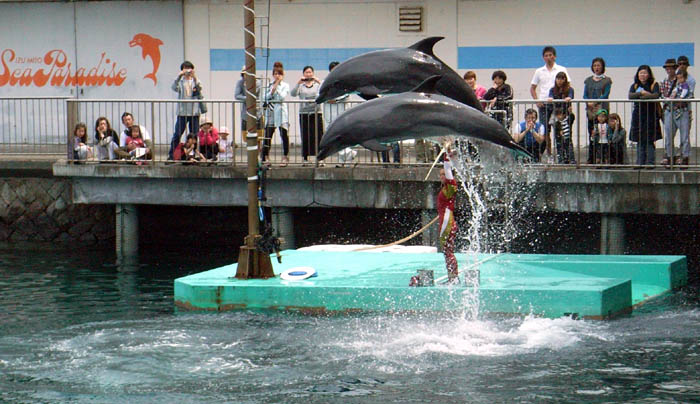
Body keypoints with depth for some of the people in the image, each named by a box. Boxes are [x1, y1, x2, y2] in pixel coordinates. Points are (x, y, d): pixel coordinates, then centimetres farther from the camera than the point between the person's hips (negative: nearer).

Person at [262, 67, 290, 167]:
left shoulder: (285, 85, 5)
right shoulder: (270, 85, 13)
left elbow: (282, 97, -10)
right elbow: (267, 97, 2)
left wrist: (276, 87, -6)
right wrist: (273, 88, -8)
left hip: (281, 110, -3)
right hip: (270, 111, 3)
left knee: (284, 135, -2)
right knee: (268, 135, -1)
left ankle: (285, 157, 3)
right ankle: (265, 157, 5)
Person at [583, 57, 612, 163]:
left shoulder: (607, 80, 5)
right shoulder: (588, 80, 16)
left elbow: (606, 95, -6)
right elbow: (585, 94, 10)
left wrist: (595, 103, -17)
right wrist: (588, 102, -11)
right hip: (590, 110, 4)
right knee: (591, 134, 2)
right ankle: (591, 158, 4)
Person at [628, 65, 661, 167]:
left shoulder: (654, 85, 1)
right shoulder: (634, 86, 11)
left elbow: (656, 95, -17)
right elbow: (630, 96, -6)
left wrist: (639, 96, -15)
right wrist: (642, 93, -17)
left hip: (651, 115, -3)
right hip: (638, 115, 3)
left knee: (649, 141, -7)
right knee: (640, 141, 4)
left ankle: (650, 162, -5)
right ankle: (640, 162, 7)